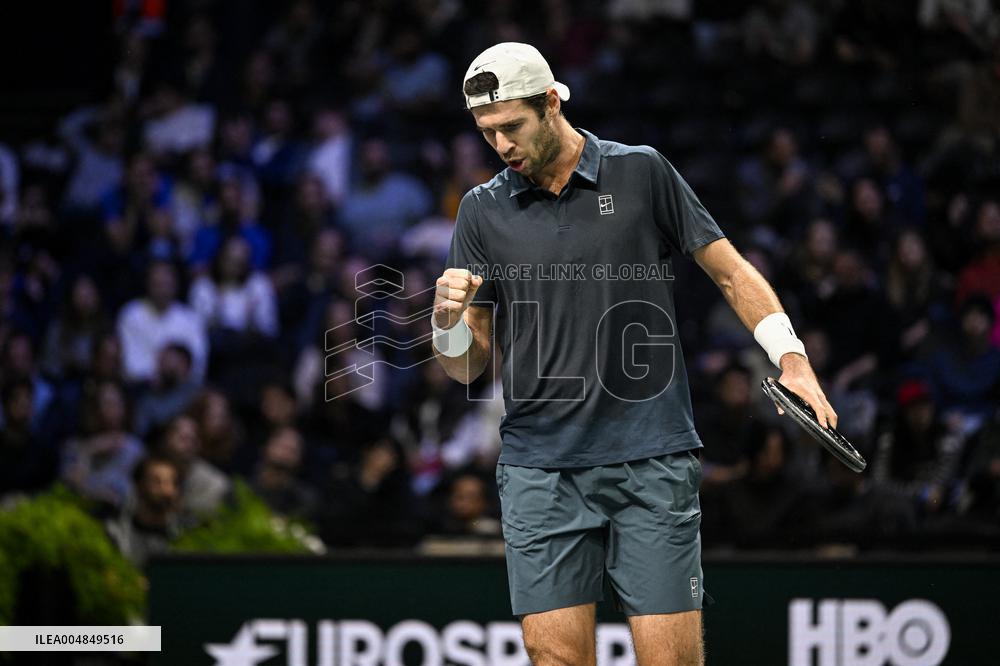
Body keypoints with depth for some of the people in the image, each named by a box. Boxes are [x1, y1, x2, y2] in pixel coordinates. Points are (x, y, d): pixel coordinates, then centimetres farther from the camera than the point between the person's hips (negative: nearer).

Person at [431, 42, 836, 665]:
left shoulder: (642, 173, 4)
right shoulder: (484, 211, 9)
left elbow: (731, 270, 10)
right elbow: (467, 367, 10)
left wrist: (792, 359, -2)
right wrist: (448, 321, -12)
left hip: (653, 460, -2)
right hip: (540, 468, 2)